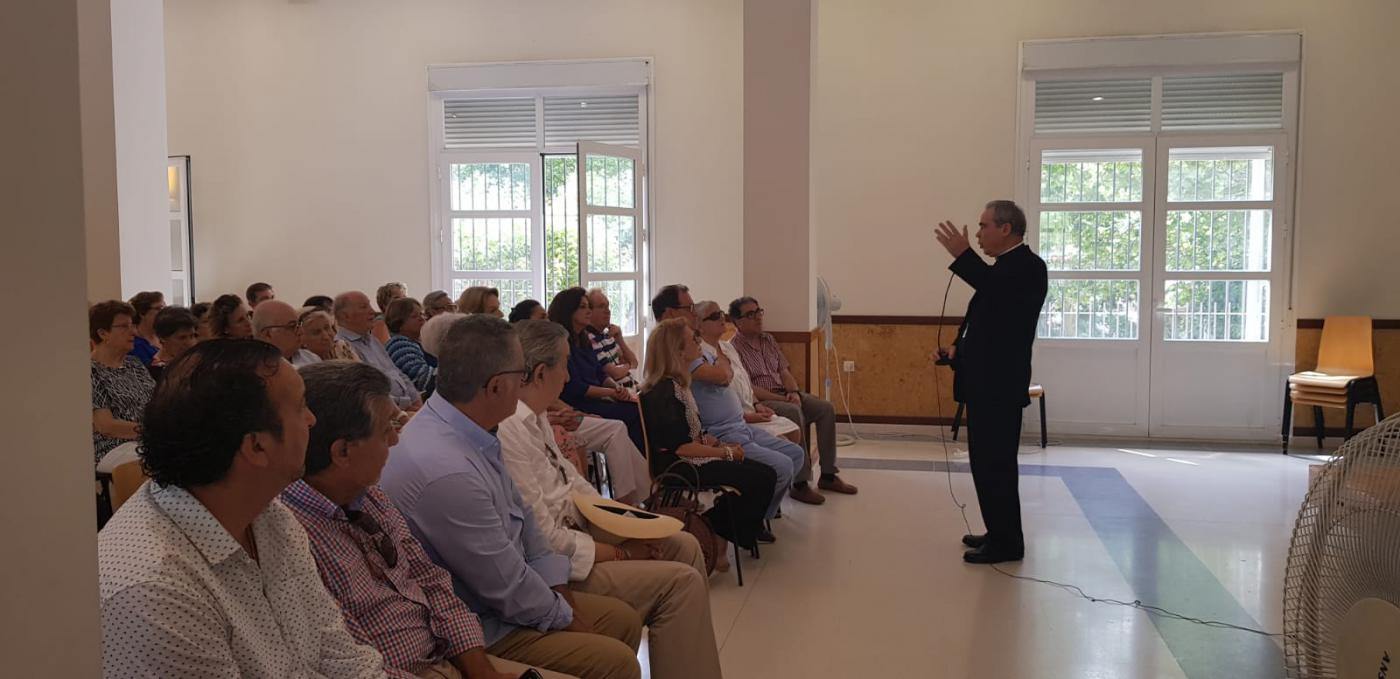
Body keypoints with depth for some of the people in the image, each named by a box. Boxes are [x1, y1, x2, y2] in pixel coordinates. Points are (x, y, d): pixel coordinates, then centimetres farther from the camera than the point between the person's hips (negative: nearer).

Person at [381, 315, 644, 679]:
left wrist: (558, 589, 4)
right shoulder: (447, 472, -32)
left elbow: (519, 513, 11)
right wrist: (565, 617, -7)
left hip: (496, 595, 9)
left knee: (623, 619, 12)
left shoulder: (467, 431, -2)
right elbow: (506, 585, -23)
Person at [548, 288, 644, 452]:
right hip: (578, 405, -8)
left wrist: (617, 386, -5)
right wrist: (613, 392, -11)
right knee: (634, 414, -24)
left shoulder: (584, 341, 18)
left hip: (597, 400, 8)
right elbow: (575, 388, -14)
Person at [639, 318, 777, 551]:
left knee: (766, 474, 0)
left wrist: (720, 444, 0)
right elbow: (680, 446, -21)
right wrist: (725, 452, -13)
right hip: (678, 467, -10)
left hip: (692, 460, 10)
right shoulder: (664, 391, -18)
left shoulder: (677, 384, 13)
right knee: (761, 478, -14)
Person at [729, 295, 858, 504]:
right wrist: (781, 399, -19)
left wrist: (794, 392, -9)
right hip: (759, 401, -8)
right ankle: (800, 484, -31)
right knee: (795, 412, -35)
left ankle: (828, 476, -5)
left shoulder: (768, 340, 14)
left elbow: (784, 371, 12)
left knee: (826, 408, -11)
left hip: (785, 394, 8)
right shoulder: (734, 348, -11)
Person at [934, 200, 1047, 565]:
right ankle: (1000, 534, 26)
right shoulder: (1005, 266, 18)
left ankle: (1006, 543, 4)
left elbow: (1000, 292, -33)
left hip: (1000, 384, -10)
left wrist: (963, 255, -30)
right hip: (986, 381, 10)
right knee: (987, 462, 16)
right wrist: (959, 347, 8)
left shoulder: (1028, 266, -11)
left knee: (996, 463, -5)